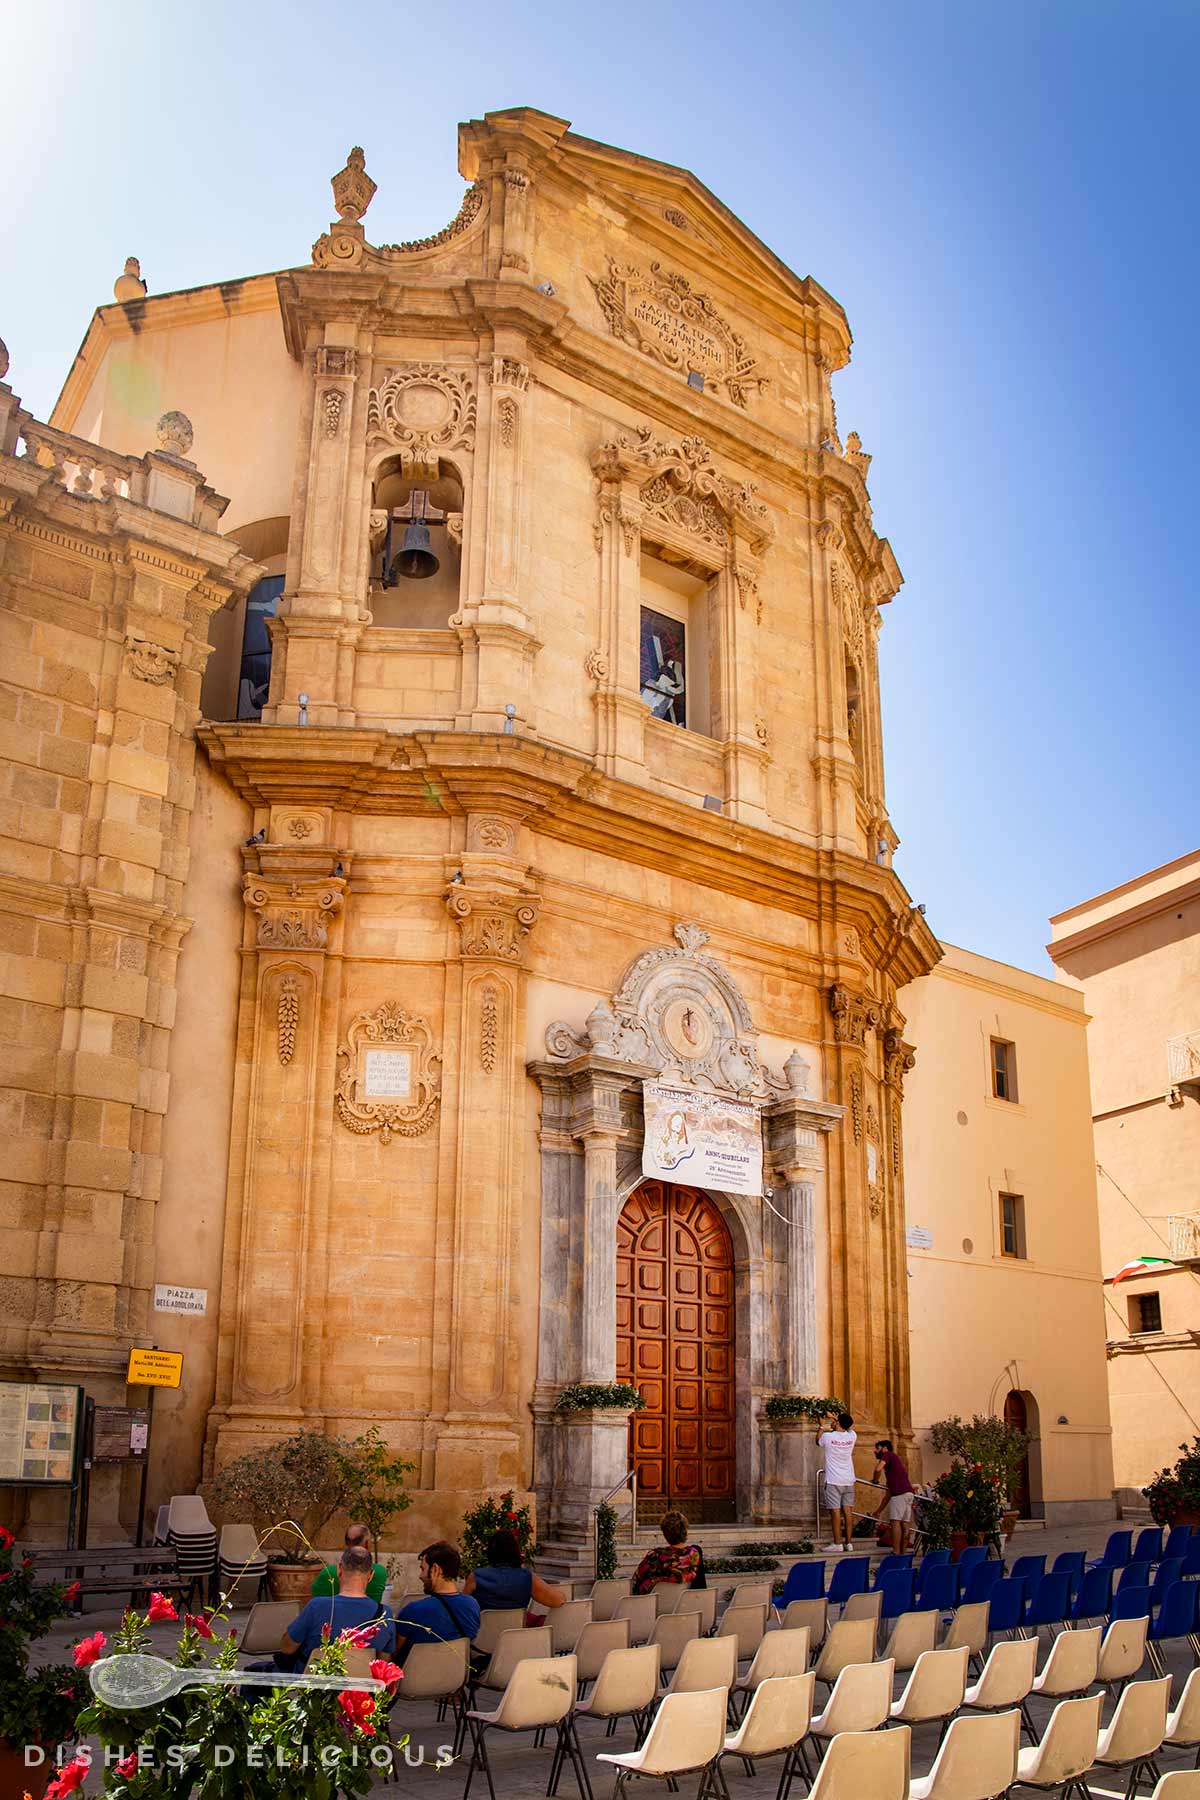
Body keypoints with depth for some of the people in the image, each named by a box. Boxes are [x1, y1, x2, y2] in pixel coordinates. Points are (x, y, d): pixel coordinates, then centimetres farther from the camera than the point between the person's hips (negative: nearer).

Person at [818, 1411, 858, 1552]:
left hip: (833, 1481, -4)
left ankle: (837, 1544, -5)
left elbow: (818, 1441, 15)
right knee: (848, 1511, 5)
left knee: (835, 1511, -4)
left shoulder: (828, 1436, -9)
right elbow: (850, 1425, 26)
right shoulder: (852, 1437, 1)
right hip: (848, 1480, 4)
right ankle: (848, 1542, 7)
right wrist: (834, 1417, 34)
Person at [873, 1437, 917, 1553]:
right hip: (908, 1492, 9)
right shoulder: (894, 1460, 31)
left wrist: (875, 1480, 5)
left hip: (900, 1493, -9)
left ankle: (896, 1552, -15)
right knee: (905, 1523, 8)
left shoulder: (887, 1455, 7)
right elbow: (888, 1493, 32)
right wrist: (879, 1510, 33)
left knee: (895, 1521, -10)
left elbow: (878, 1469, -16)